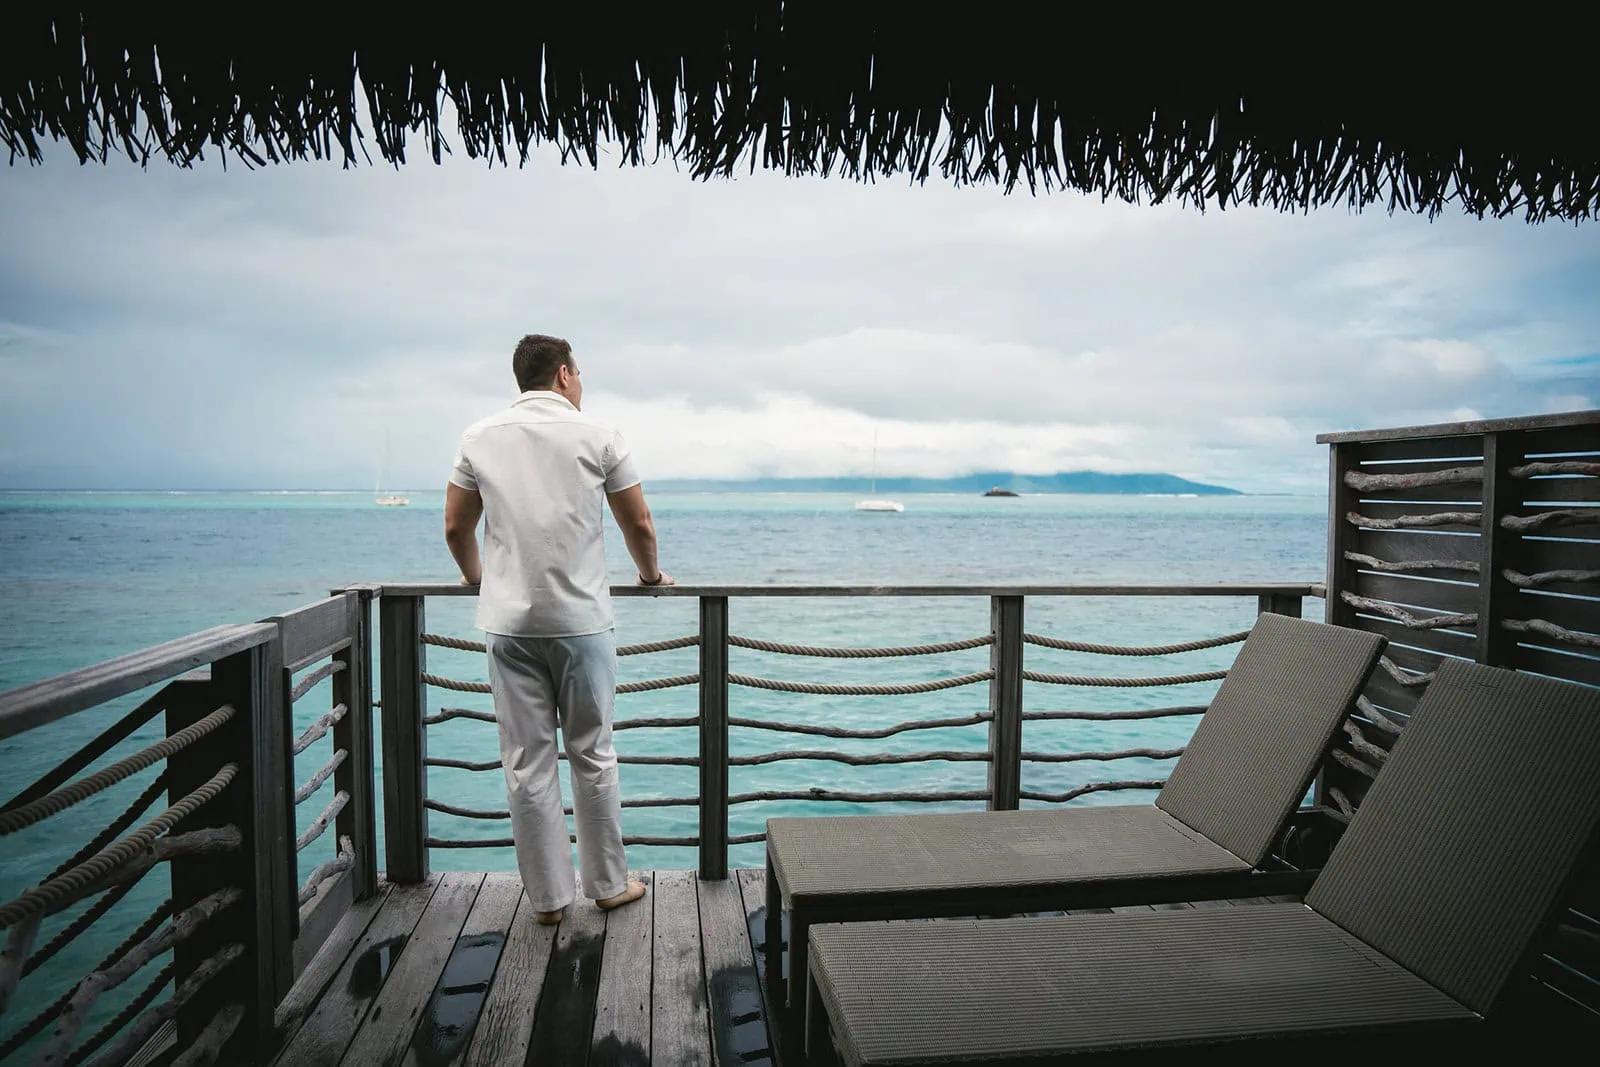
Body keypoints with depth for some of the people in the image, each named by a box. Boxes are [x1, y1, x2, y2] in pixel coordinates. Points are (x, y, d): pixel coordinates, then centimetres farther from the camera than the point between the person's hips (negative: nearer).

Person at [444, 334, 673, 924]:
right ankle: (608, 884, 23)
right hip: (581, 621, -1)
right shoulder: (597, 438, -2)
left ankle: (547, 896, 18)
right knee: (593, 756, 11)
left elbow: (456, 529, 11)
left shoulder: (480, 437, 5)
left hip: (508, 624, 2)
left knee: (527, 764, 8)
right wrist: (650, 573, 23)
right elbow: (640, 525, 4)